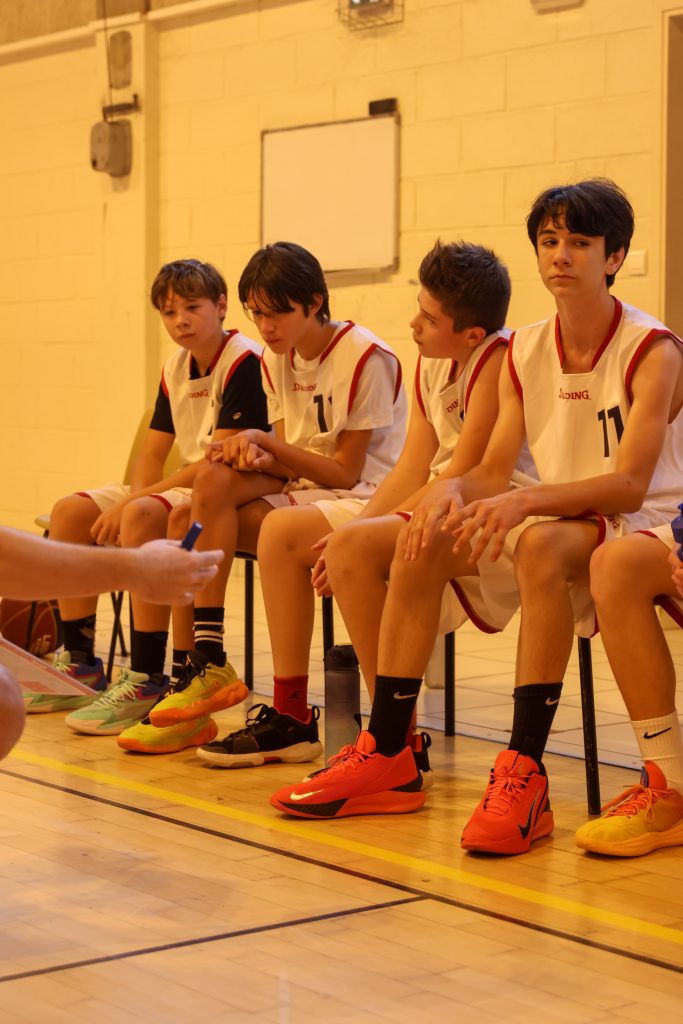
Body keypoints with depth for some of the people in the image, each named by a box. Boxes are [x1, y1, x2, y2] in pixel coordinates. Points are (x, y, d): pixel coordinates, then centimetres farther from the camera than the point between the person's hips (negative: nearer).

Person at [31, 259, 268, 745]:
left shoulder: (244, 362, -15)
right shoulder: (176, 367, 11)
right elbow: (152, 454, 12)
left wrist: (132, 504, -21)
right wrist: (128, 502, -10)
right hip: (186, 487, 9)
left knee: (142, 516, -34)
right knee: (70, 512, 0)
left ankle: (147, 680, -30)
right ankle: (80, 664, 5)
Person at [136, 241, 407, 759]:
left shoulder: (366, 357, -13)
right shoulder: (278, 358, 11)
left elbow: (345, 471, -14)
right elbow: (289, 461, 9)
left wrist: (266, 443, -14)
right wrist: (259, 458, -14)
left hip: (367, 499, -8)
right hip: (304, 491, 8)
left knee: (283, 529, -36)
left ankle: (291, 716, -31)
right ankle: (208, 662, -17)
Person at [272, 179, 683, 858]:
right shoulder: (525, 354, 7)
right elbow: (492, 472, 4)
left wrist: (526, 502, -34)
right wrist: (453, 492, -20)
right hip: (556, 522, 7)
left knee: (540, 543, -37)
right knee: (424, 542, -12)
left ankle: (525, 773, -39)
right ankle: (386, 751, -10)